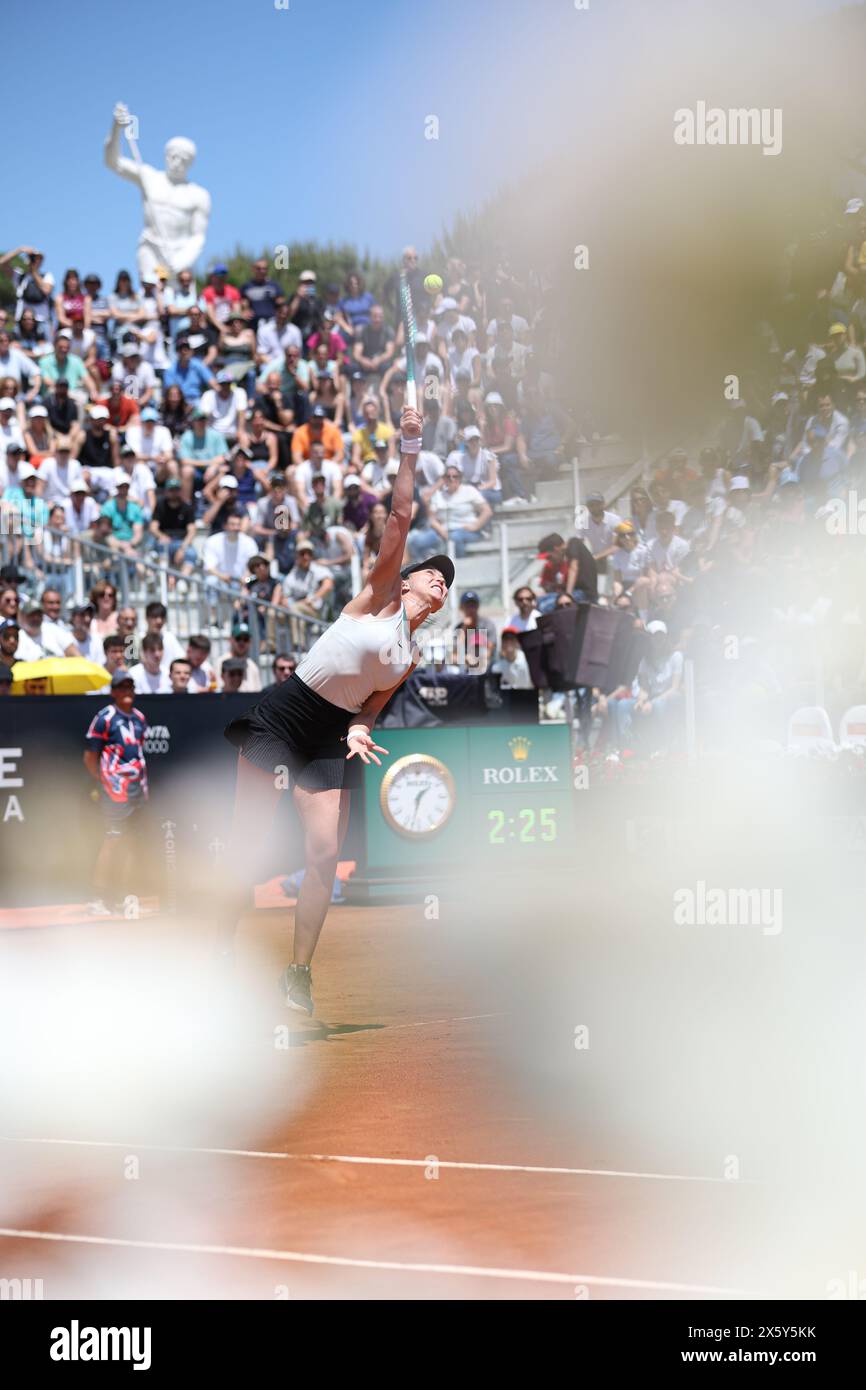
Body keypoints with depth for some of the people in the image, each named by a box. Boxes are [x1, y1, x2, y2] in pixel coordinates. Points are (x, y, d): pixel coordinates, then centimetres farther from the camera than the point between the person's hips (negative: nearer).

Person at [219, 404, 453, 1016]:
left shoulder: (412, 657, 14)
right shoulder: (380, 596, 0)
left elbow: (372, 705, 14)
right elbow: (400, 517, -8)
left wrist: (360, 730, -9)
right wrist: (411, 449, -11)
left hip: (332, 736, 5)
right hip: (283, 714, -5)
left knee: (325, 855, -5)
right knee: (248, 845, -6)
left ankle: (299, 972, 5)